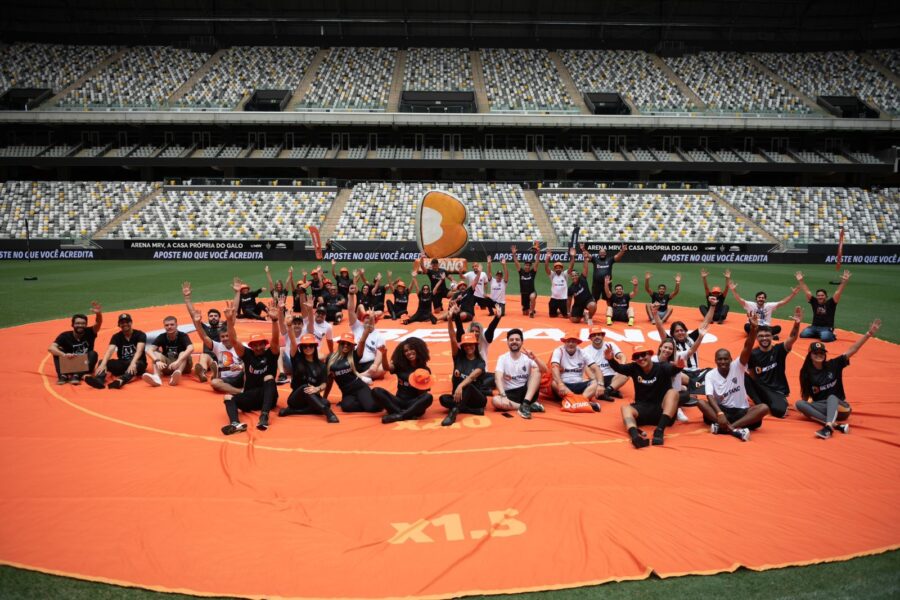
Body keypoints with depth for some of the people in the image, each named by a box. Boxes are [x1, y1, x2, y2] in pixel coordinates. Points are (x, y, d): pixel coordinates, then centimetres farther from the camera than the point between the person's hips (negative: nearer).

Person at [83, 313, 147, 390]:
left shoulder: (140, 335, -7)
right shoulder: (116, 336, 2)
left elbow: (139, 350, -25)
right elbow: (110, 350, -17)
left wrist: (133, 363, -45)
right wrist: (103, 364, -37)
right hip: (122, 364, 4)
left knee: (137, 364, -39)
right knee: (102, 361, -20)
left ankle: (120, 381, -67)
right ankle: (99, 380, -51)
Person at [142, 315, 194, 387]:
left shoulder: (183, 336, -11)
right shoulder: (162, 337, -3)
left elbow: (190, 349, -32)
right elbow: (149, 350, -19)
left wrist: (178, 361, -47)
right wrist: (157, 361, -39)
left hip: (182, 365, -2)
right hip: (167, 366, 3)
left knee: (184, 354, -31)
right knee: (155, 354, -22)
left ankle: (178, 373, -62)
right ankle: (156, 377, -50)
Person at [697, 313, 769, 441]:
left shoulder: (737, 367, -3)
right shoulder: (710, 375, -4)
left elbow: (747, 348, -18)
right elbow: (710, 397, -18)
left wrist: (753, 328, -35)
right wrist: (719, 414, -37)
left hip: (741, 411, 1)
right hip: (721, 409, -1)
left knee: (764, 408, -26)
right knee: (701, 403, -28)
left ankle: (722, 427, -39)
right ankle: (736, 429, -45)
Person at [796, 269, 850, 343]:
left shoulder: (830, 303, -1)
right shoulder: (814, 302, 6)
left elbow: (838, 292, -10)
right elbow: (807, 291, 5)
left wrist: (844, 282, -21)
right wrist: (800, 281, 0)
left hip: (827, 328, -4)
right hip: (814, 327, 4)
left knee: (825, 338, -33)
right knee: (803, 334, -19)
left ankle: (832, 335, 5)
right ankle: (817, 334, 10)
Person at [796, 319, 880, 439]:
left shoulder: (834, 365, -2)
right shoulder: (807, 372, -1)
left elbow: (852, 350, -12)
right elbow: (806, 395, 5)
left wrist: (869, 333, -20)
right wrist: (805, 409, -11)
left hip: (840, 407, -1)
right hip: (822, 408, 1)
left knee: (831, 397, -33)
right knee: (799, 404, -25)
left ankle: (828, 427, -58)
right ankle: (835, 425, -40)